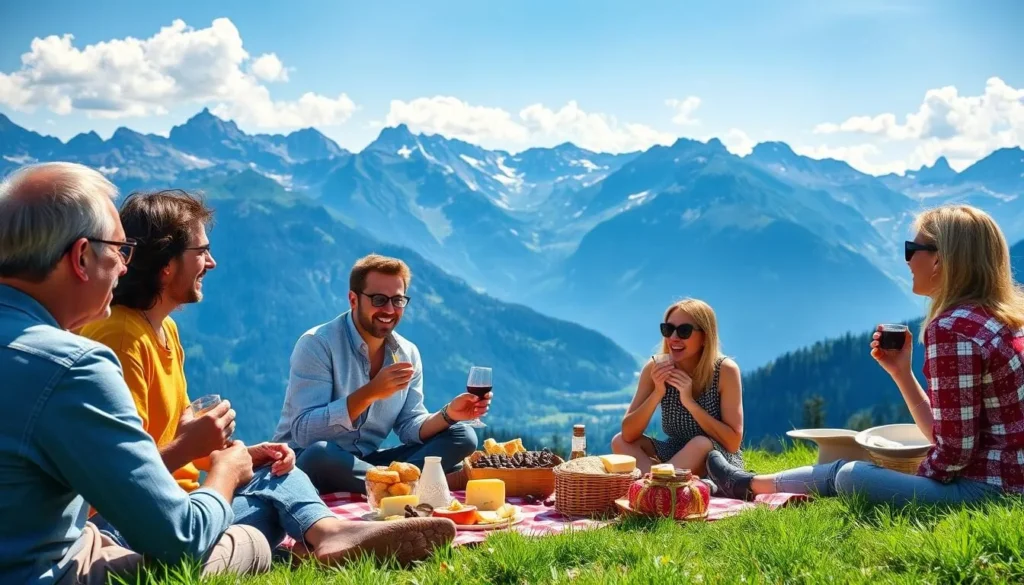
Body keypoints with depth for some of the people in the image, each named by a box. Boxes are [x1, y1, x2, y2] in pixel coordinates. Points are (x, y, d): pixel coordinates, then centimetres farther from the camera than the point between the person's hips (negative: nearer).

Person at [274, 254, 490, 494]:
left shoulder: (408, 353, 4)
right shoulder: (317, 344, -15)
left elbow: (410, 427, 2)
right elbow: (303, 432, -24)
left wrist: (448, 414, -19)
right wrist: (370, 393, -32)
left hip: (367, 461, 6)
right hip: (308, 461, -6)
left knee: (461, 437, -8)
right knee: (319, 453, -41)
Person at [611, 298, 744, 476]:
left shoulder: (725, 370, -18)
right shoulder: (655, 367, -11)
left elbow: (733, 442, -20)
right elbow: (628, 434, -15)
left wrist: (690, 402, -28)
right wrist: (657, 393, -29)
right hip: (678, 458, 4)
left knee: (701, 444, -35)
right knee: (620, 442, -18)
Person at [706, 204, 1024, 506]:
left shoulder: (951, 327, -20)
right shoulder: (991, 318, 10)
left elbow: (954, 450, -19)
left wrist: (909, 483, -3)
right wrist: (900, 370, 7)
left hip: (986, 488, -9)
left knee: (849, 476, 7)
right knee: (845, 469, 19)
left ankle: (752, 484, 33)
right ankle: (751, 484, 38)